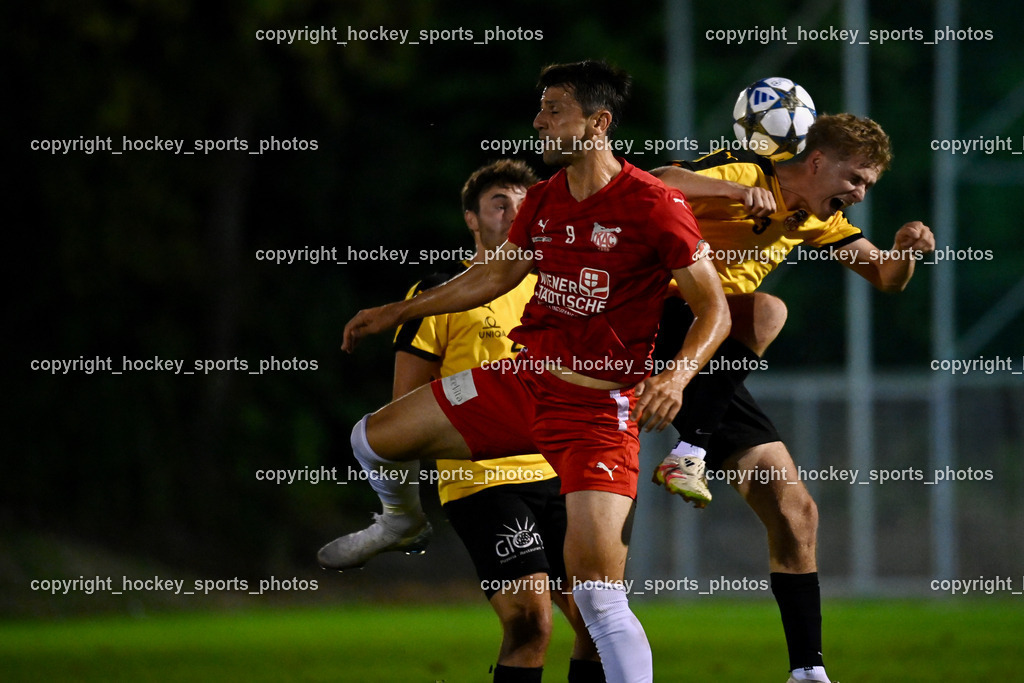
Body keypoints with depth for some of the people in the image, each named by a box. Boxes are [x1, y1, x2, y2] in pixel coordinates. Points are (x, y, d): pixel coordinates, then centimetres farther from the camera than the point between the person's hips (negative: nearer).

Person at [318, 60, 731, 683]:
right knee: (373, 440, 11)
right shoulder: (545, 200, 6)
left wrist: (677, 376, -30)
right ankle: (403, 521, 45)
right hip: (524, 380, 7)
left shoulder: (654, 206, -15)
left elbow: (714, 310, -12)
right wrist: (398, 313, 27)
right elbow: (497, 275, 23)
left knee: (598, 595, -18)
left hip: (599, 408, -7)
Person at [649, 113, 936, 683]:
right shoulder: (746, 173, -12)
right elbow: (653, 184, -28)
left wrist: (905, 250, -2)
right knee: (767, 310, -35)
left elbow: (886, 277, 21)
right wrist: (737, 189, -41)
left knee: (794, 512, 2)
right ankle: (687, 454, -34)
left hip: (710, 372, 8)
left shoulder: (816, 219, 13)